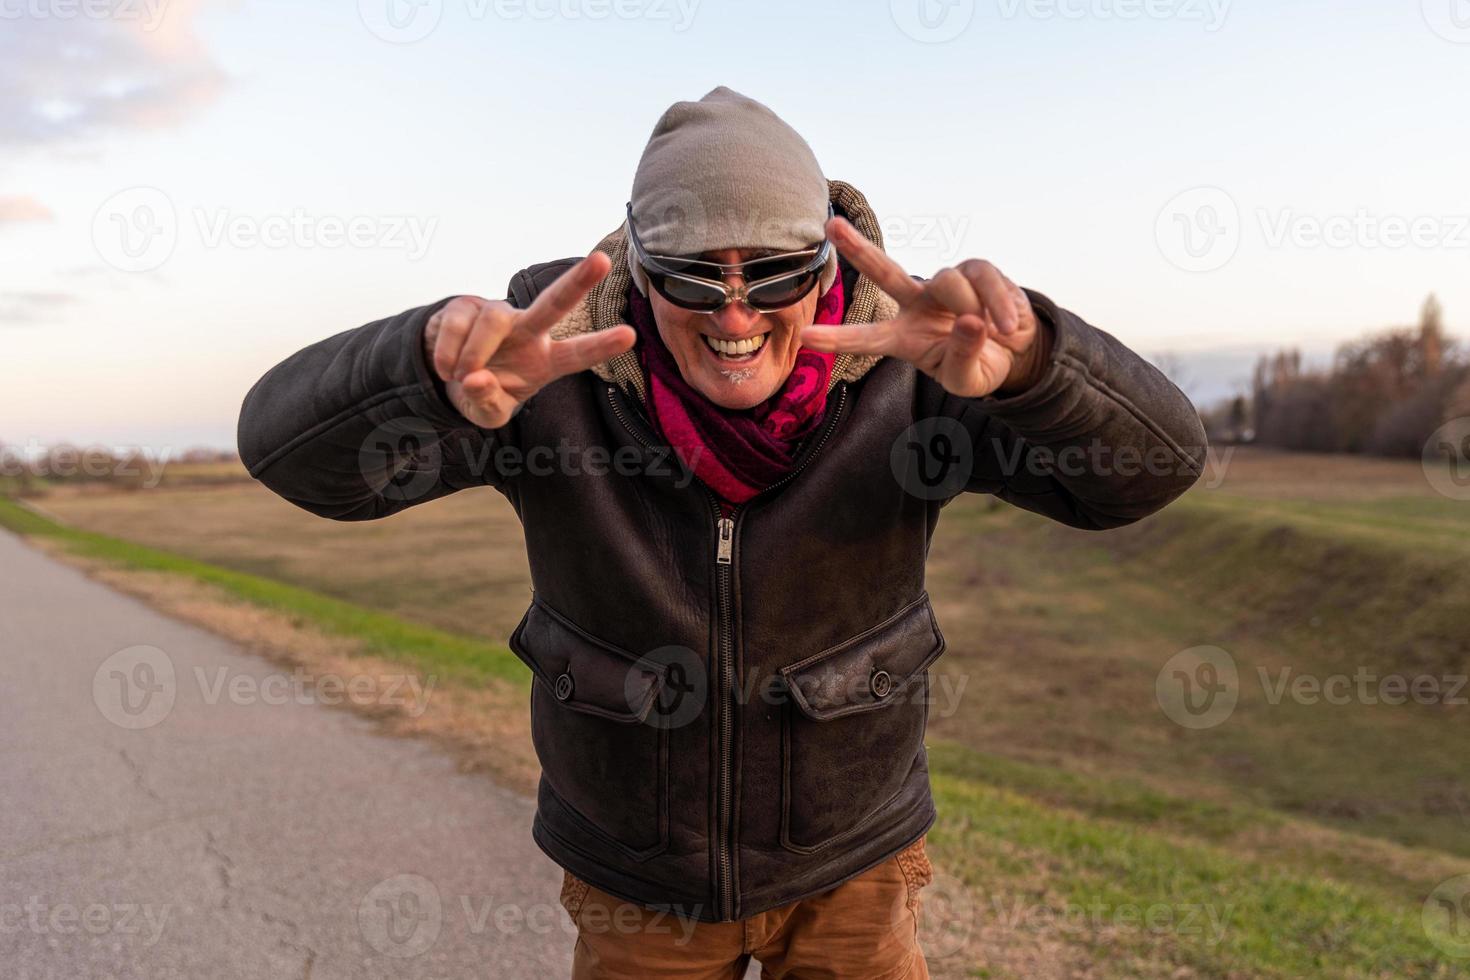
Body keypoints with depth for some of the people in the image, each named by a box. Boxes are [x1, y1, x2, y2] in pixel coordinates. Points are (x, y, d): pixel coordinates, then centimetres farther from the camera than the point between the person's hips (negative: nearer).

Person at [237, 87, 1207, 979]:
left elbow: (1152, 461, -28)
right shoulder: (559, 366, -21)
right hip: (632, 866, 1)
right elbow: (293, 445, -27)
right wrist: (435, 362, -51)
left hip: (850, 863, 0)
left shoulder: (903, 364, -21)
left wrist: (1020, 359, -51)